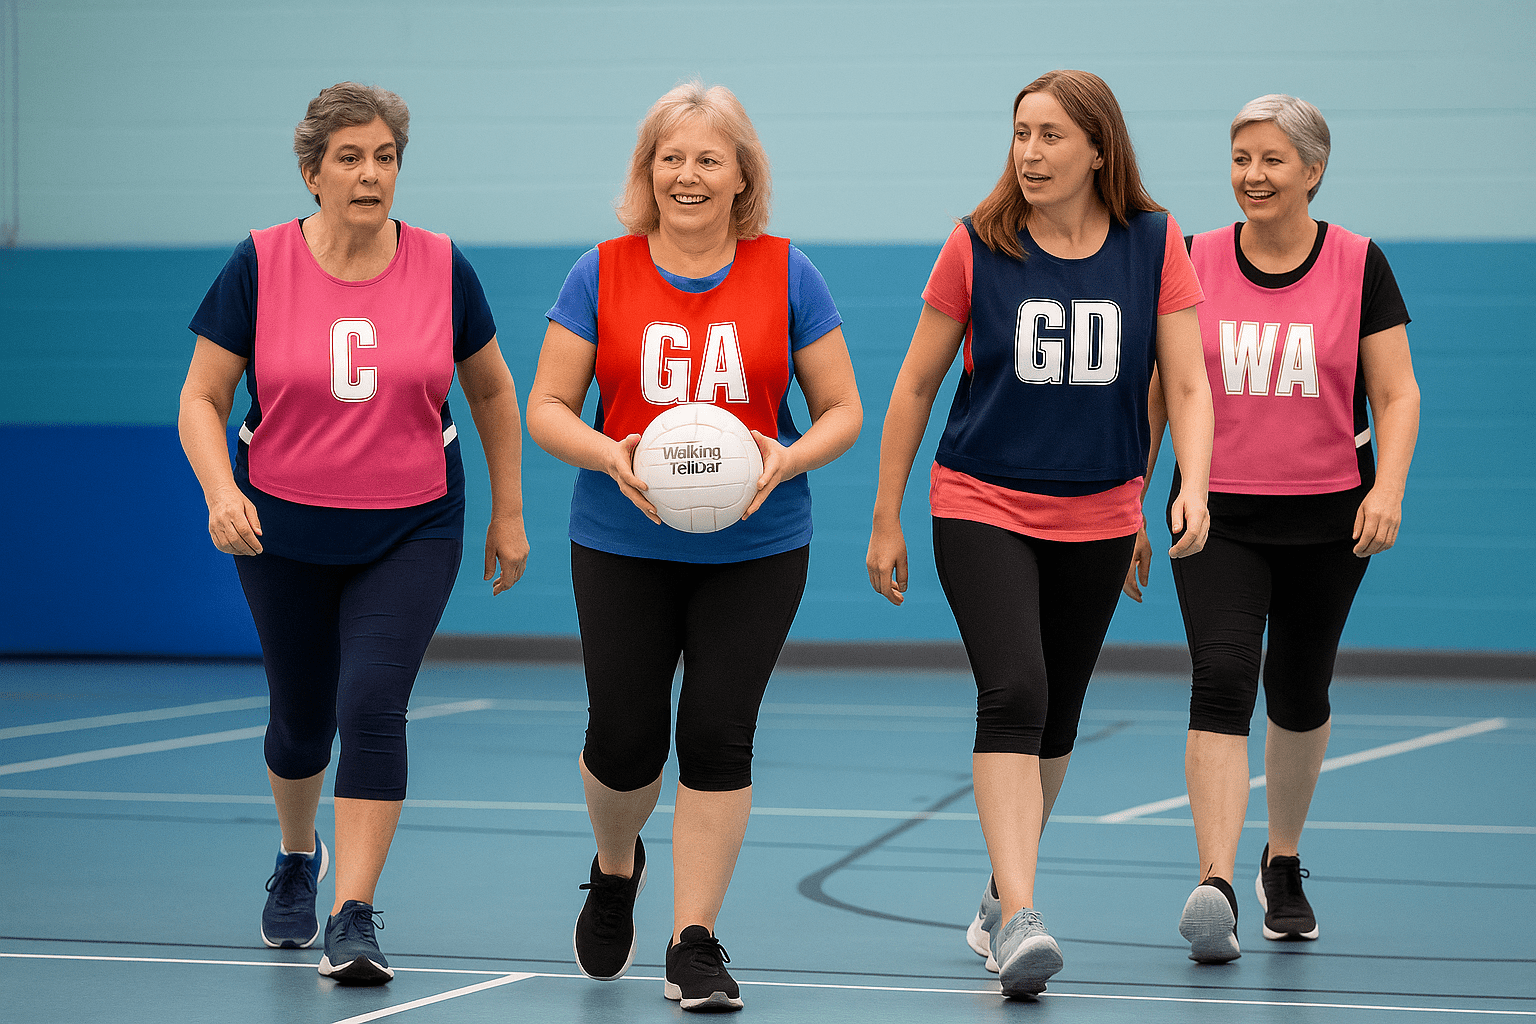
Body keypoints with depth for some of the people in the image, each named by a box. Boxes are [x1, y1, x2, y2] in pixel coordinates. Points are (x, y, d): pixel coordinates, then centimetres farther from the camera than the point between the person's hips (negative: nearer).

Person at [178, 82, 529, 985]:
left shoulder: (442, 269, -5)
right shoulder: (259, 266, -8)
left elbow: (493, 390, 8)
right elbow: (202, 399, -5)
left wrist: (508, 513, 9)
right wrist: (221, 492, -22)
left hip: (412, 531, -1)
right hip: (284, 529, 1)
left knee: (373, 707, -17)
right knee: (303, 718, 14)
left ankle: (354, 919, -14)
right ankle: (298, 857, 45)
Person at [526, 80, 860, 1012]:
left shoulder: (785, 274, 0)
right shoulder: (602, 274, 1)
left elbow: (842, 410, 4)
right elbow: (547, 408, 1)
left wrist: (787, 459, -17)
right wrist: (610, 455, -19)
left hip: (756, 548, 0)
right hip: (624, 546, 0)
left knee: (717, 736, -6)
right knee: (625, 738, 0)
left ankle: (696, 943, 4)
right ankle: (616, 868, 34)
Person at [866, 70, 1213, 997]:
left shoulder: (1154, 245, -2)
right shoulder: (976, 246, -5)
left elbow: (1188, 385, -2)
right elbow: (916, 385, 2)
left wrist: (1193, 484, -20)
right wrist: (886, 520, 3)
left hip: (1097, 520, 3)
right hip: (982, 507, -3)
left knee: (1057, 718, 12)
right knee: (1013, 694, -21)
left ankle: (1002, 895, 33)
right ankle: (1020, 922, -27)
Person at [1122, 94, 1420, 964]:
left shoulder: (1358, 265, -2)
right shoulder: (1194, 263, 0)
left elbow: (1396, 391, -3)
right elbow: (1156, 393, 7)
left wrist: (1388, 486, -19)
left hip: (1326, 520, 0)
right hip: (1217, 516, 0)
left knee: (1299, 696, 12)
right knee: (1222, 680, -18)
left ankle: (1283, 862, 36)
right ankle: (1215, 887, -25)